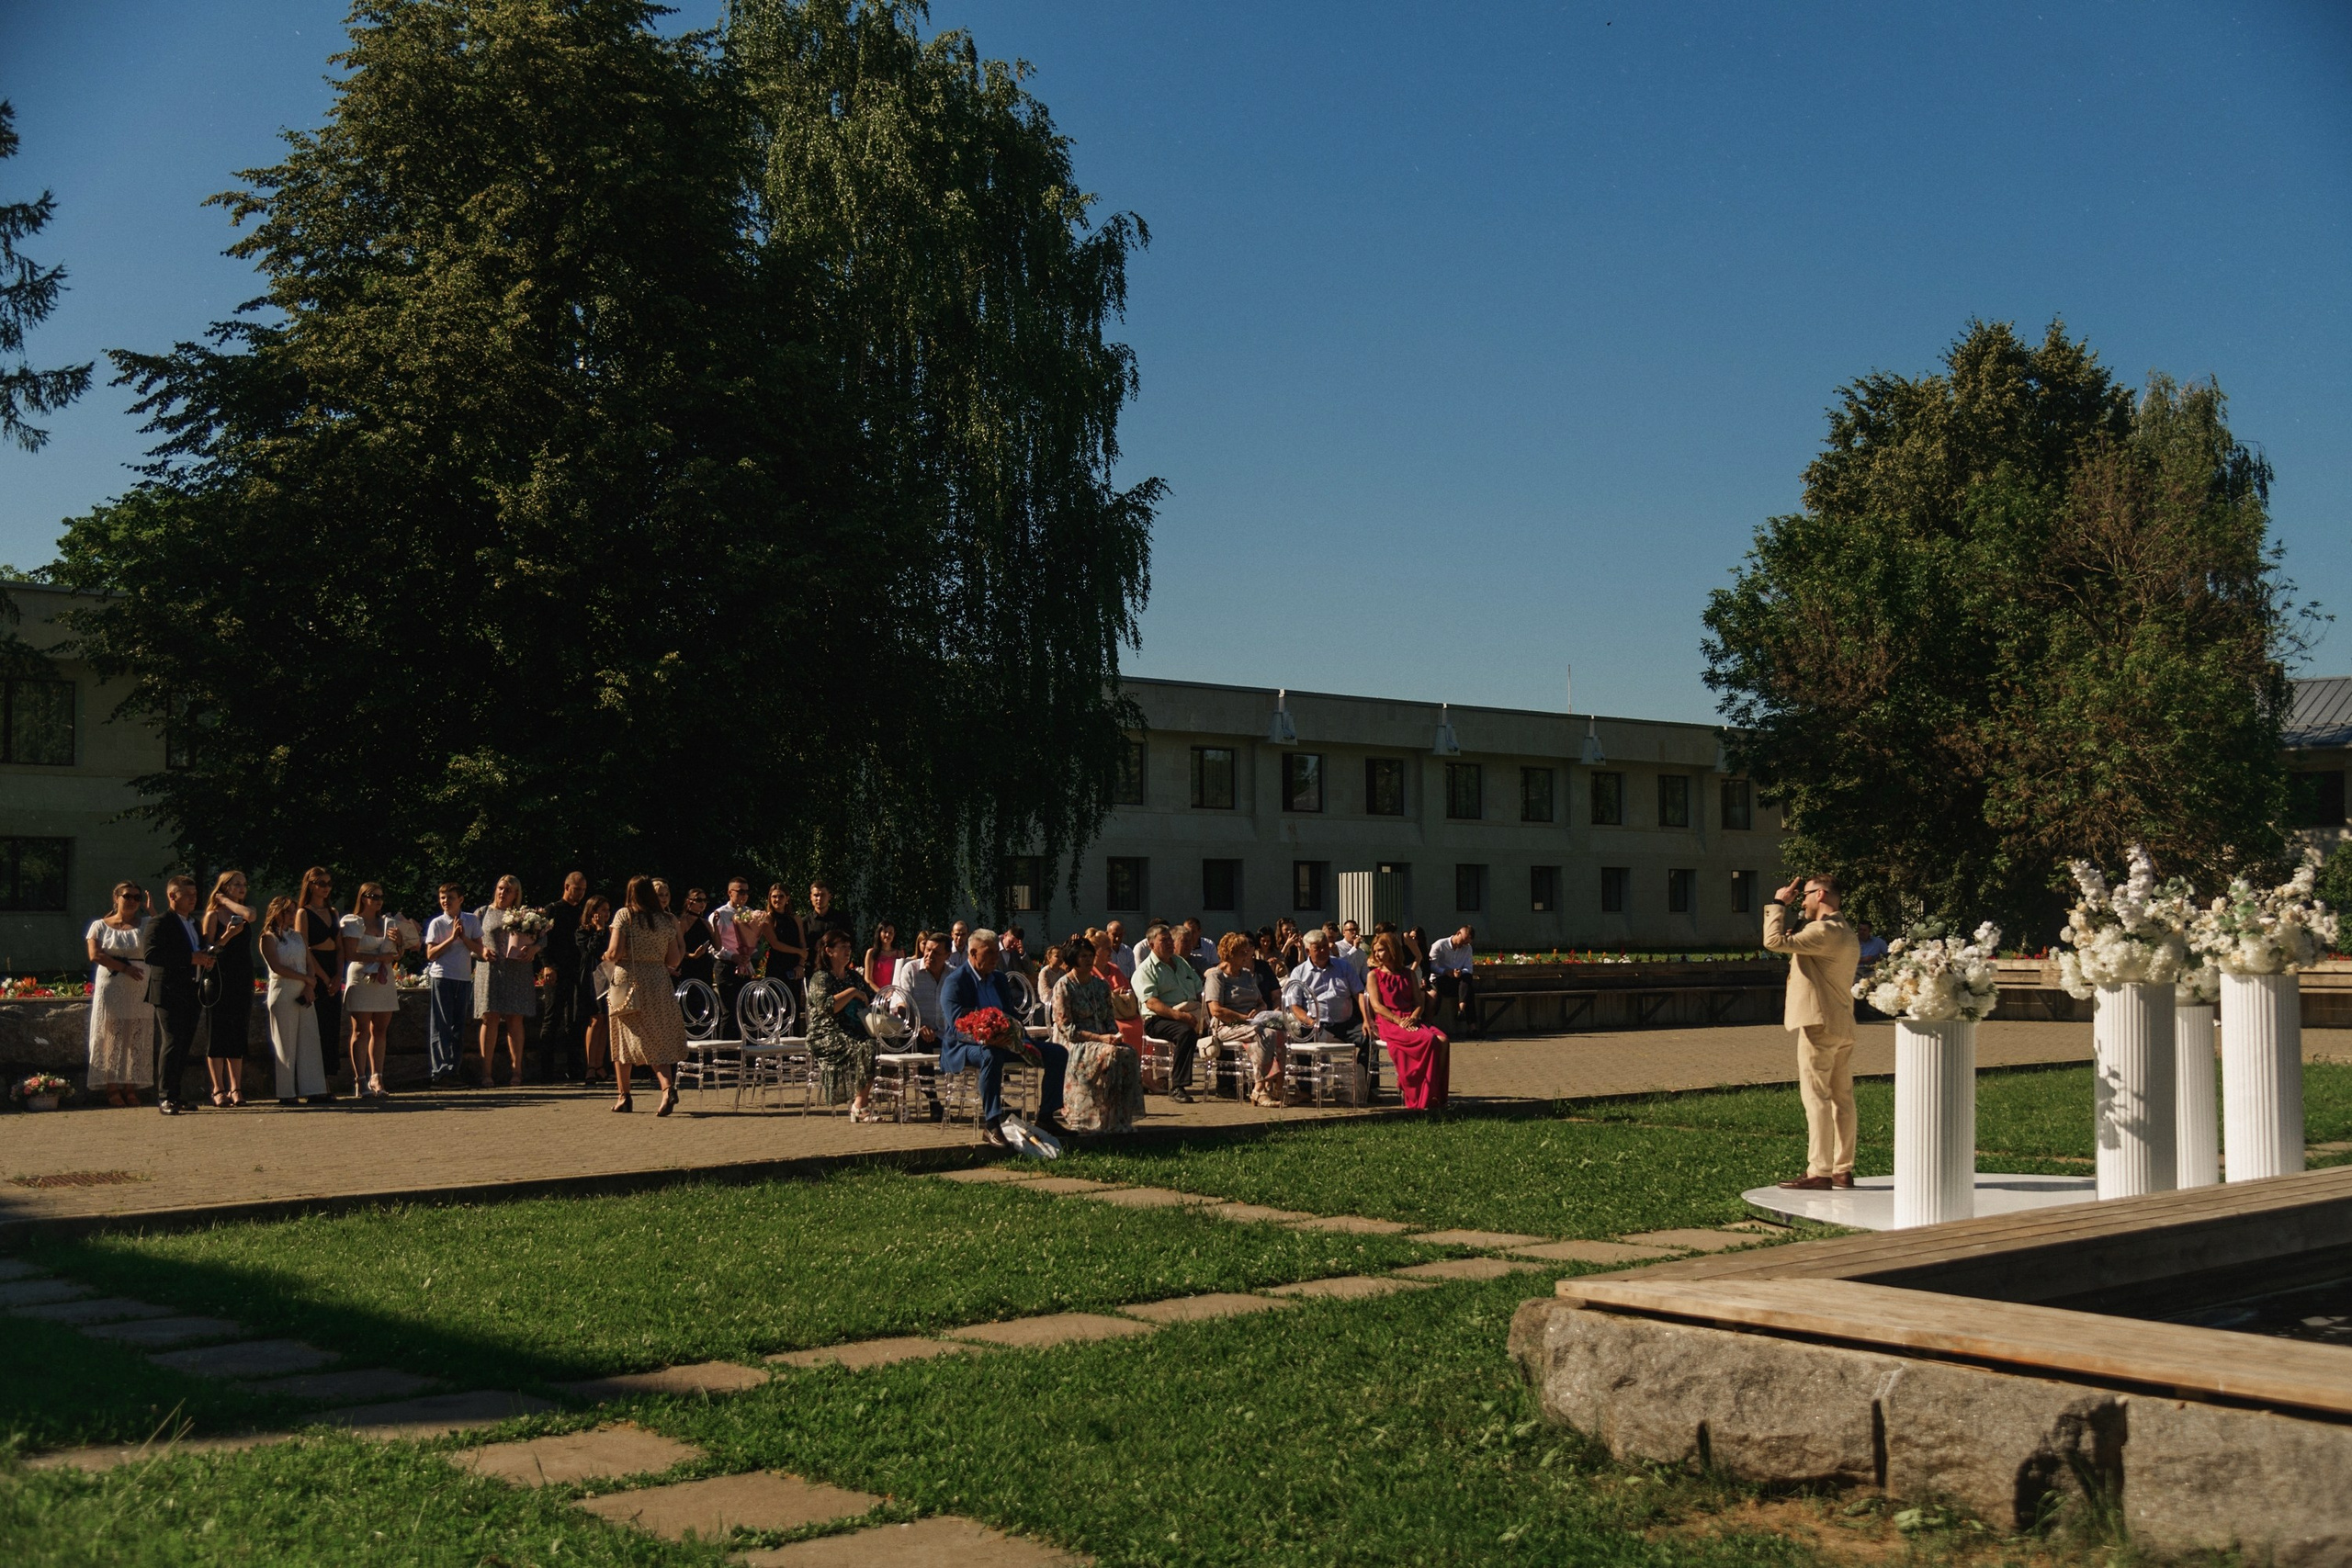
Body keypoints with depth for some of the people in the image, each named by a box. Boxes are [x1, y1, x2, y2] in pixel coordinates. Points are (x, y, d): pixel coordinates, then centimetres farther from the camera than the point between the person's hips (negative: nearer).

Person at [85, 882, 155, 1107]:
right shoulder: (100, 926, 7)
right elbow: (95, 955, -5)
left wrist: (150, 911, -5)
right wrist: (124, 967, -13)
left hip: (139, 989, 2)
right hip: (111, 987, -2)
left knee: (136, 1039, -2)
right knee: (112, 1036, -4)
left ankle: (131, 1089, 1)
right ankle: (112, 1089, -3)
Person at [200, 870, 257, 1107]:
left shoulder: (243, 912, 11)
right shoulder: (213, 915, -1)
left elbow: (249, 915, -14)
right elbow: (208, 951, -6)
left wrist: (226, 901, -4)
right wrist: (227, 936, -20)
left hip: (243, 980, 4)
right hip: (219, 978, -4)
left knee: (238, 1034, 5)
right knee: (217, 1034, -1)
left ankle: (236, 1088, 7)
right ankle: (218, 1089, 2)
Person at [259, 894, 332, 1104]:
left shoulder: (298, 936, 16)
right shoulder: (269, 937, -2)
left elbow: (310, 962, 11)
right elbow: (277, 967, -12)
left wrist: (310, 987, -5)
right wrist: (306, 978, -9)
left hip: (305, 993, 6)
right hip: (283, 994, -6)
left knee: (309, 1041, 3)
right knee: (286, 1044, -3)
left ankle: (313, 1090, 5)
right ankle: (287, 1093, 0)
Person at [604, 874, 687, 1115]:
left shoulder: (624, 916, -5)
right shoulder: (667, 921, 5)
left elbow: (615, 953, -12)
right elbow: (674, 961, 5)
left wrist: (606, 956, 9)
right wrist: (682, 946, 25)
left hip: (628, 982, -3)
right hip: (658, 984, 3)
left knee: (623, 1038, 10)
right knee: (658, 1040, 5)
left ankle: (624, 1097, 16)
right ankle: (668, 1087, -19)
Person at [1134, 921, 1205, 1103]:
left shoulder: (1182, 962, 23)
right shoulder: (1146, 970, 0)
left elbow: (1199, 991, 21)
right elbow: (1152, 1003, -14)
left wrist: (1203, 1012, -1)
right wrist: (1180, 1016, -26)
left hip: (1190, 1015, 6)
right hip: (1159, 1020, -6)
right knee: (1186, 1032, -36)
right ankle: (1177, 1087, -32)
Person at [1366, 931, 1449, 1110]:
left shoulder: (1408, 974, 20)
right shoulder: (1375, 975, 9)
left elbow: (1420, 1002, 13)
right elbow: (1377, 1006, -3)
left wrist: (1412, 1018, -9)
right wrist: (1399, 1021, -16)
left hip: (1411, 1021, 4)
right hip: (1388, 1023, -4)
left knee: (1443, 1040, -26)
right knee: (1428, 1040, -31)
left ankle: (1437, 1094, -23)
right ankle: (1421, 1097, -26)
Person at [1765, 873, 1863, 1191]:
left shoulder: (1822, 932, -16)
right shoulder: (1847, 934, 18)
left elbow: (1774, 940, -23)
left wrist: (1778, 904, -9)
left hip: (1820, 1025, -10)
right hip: (1844, 1027, 10)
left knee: (1816, 1097, -9)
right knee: (1842, 1099, 10)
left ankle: (1820, 1171, -10)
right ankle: (1843, 1170, 13)